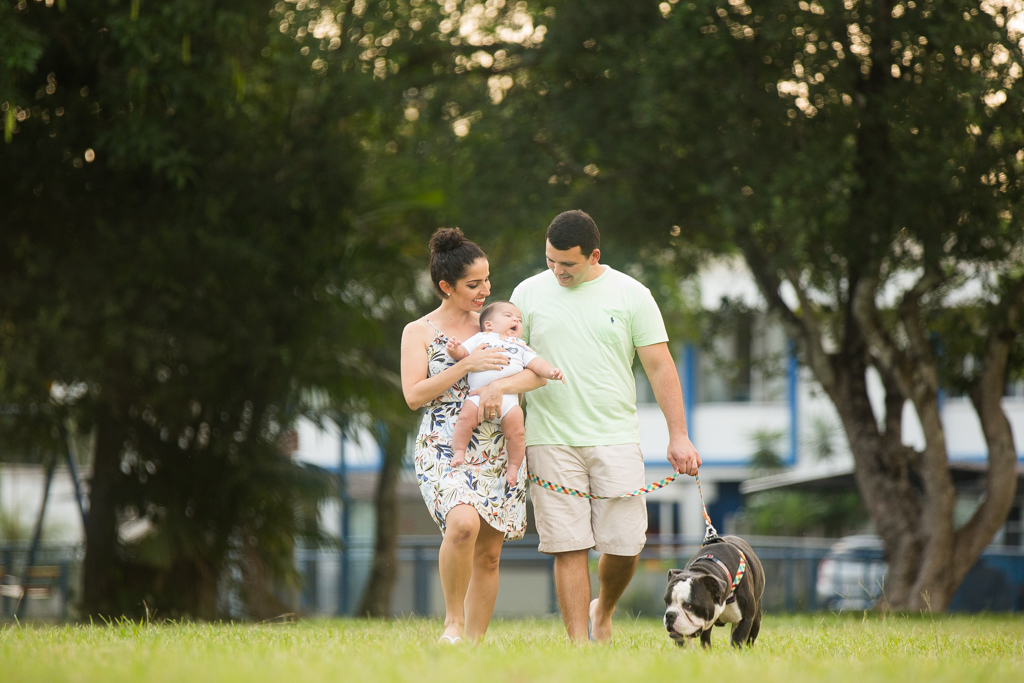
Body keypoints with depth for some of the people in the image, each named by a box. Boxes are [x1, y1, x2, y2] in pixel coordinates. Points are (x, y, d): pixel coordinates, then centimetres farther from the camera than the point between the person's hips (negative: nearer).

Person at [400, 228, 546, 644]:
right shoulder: (419, 332, 4)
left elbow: (538, 372, 4)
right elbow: (414, 395, -7)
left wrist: (500, 386, -15)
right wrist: (467, 365, -15)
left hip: (496, 452, 5)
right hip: (443, 449, -4)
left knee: (489, 554, 3)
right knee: (464, 523, -31)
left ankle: (475, 642, 13)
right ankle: (452, 622, -15)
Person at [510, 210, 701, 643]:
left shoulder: (631, 295, 3)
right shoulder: (528, 293, 6)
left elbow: (660, 368, 3)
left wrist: (678, 435, -3)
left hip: (615, 438, 0)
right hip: (551, 440, 0)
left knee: (624, 543, -2)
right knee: (569, 547, -5)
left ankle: (603, 610, 27)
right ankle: (578, 643, -2)